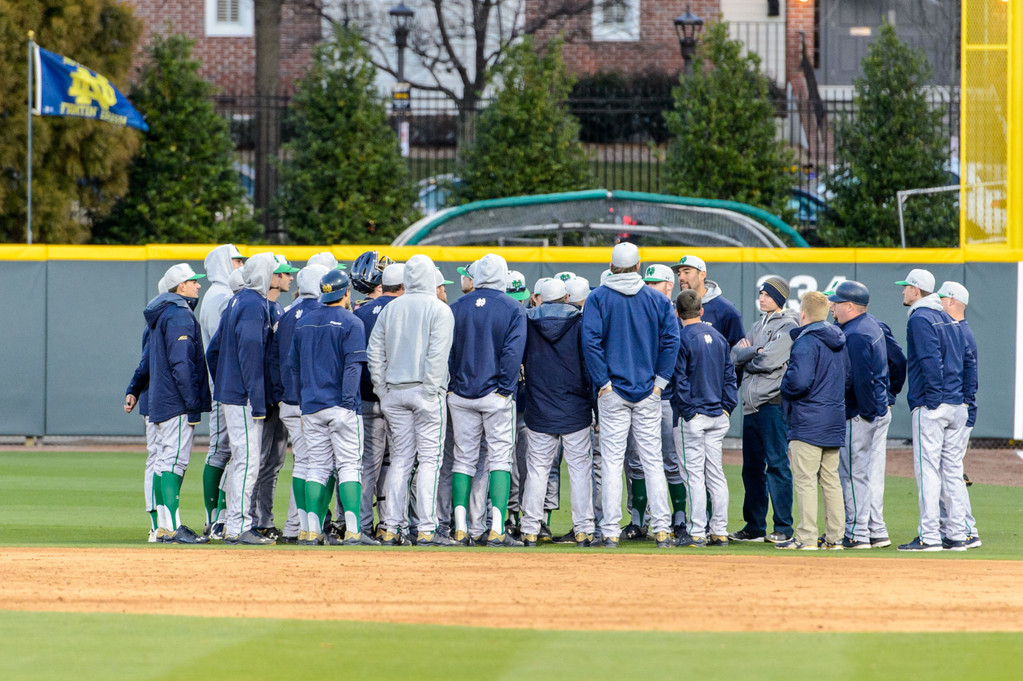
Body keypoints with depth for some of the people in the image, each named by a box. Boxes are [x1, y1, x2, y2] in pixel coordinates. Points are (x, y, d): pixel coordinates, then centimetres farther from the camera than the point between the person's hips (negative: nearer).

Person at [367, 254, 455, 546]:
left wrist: (382, 390, 10)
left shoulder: (390, 309, 9)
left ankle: (390, 528, 4)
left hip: (394, 392, 5)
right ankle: (426, 529, -8)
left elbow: (375, 351, 7)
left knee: (400, 459, 9)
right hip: (424, 391, -4)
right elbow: (437, 354, -14)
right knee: (429, 459, -2)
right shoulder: (439, 310, -5)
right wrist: (432, 391, -12)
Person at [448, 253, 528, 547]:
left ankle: (460, 528, 1)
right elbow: (513, 352, -11)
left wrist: (452, 385, 8)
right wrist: (505, 390, -9)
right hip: (496, 395, -3)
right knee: (500, 459, -1)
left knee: (463, 459, 8)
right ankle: (497, 529, -10)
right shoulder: (513, 309, -4)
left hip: (461, 395, 3)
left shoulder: (457, 307, 5)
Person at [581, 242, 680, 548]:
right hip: (648, 392, 2)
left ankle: (611, 532, -4)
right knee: (652, 460, 6)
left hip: (613, 393, -2)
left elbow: (591, 340, -12)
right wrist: (660, 380, -1)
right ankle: (661, 529, 2)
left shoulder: (598, 297, -2)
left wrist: (603, 382, -8)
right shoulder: (656, 298, 4)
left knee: (611, 461, 0)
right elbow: (671, 339, -4)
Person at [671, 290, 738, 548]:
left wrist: (686, 412, -10)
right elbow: (729, 375, 10)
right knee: (715, 474, 9)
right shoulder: (718, 337, 10)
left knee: (693, 474, -4)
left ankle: (696, 532, -6)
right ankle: (719, 532, 10)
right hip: (718, 415, 6)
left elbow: (679, 379, -15)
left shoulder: (682, 338, -11)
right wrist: (727, 408, 10)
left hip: (691, 417, -6)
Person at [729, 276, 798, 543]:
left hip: (773, 403, -8)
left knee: (777, 464, -8)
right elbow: (735, 356, 10)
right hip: (752, 405, 8)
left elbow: (770, 361, -16)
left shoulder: (788, 327, -5)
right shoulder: (758, 326, 20)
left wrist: (746, 357, 1)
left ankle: (783, 528, -6)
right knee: (752, 467, 9)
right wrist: (755, 352, -7)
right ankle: (754, 527, 15)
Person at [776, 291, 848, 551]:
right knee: (831, 480, 11)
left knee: (805, 480, -6)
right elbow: (847, 377, 20)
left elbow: (798, 381, -24)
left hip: (808, 422, -8)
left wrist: (784, 384, -4)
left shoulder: (806, 342, -15)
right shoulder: (839, 341, 12)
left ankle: (806, 537, -8)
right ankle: (835, 537, 12)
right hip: (835, 420, 8)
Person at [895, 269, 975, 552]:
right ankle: (957, 535, 10)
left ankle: (929, 536, -9)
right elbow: (969, 360, 16)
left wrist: (933, 398, -17)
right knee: (953, 470, 10)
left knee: (927, 470, -6)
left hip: (931, 408, -8)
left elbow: (931, 361, -20)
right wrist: (966, 397, 14)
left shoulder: (920, 319, -9)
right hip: (957, 407, 8)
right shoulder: (949, 319, 17)